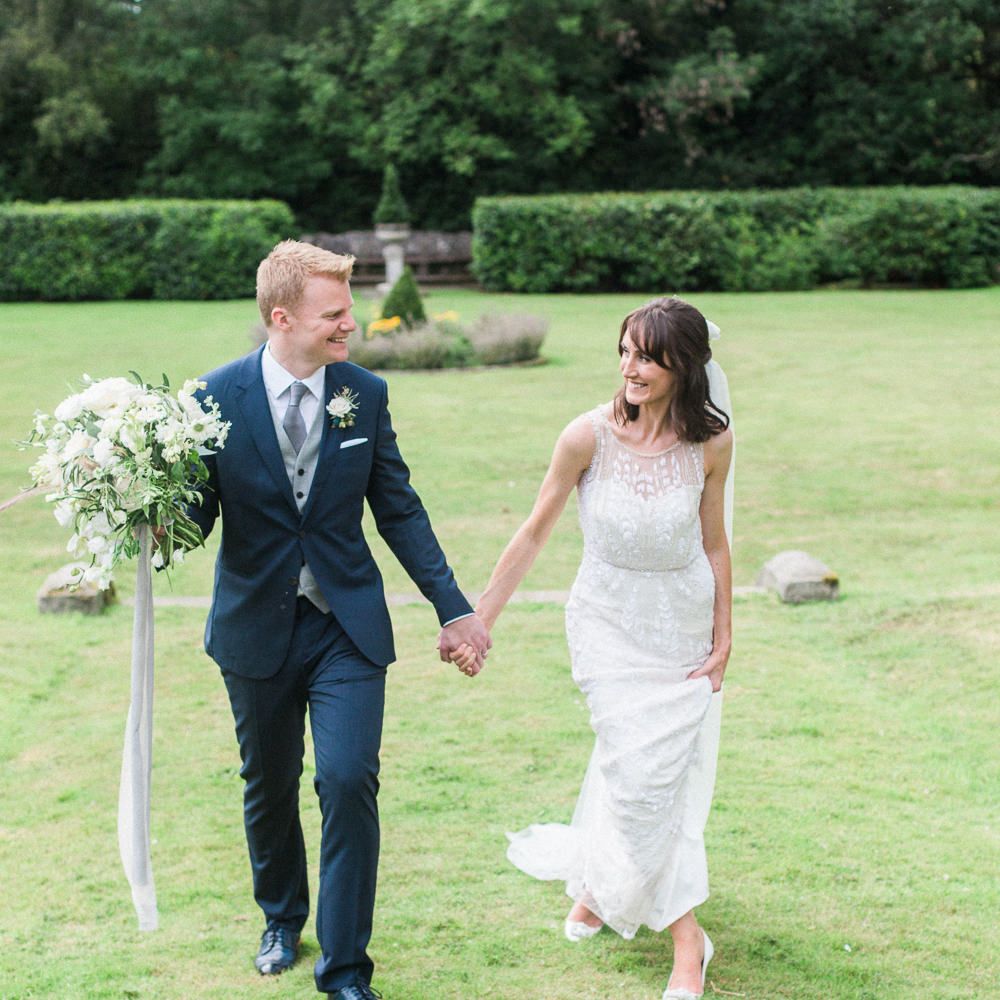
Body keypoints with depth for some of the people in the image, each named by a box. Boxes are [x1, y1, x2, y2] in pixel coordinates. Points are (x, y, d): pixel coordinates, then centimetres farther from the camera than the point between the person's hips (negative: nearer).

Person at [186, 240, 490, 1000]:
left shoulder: (365, 394, -3)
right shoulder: (220, 395, -9)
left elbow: (400, 510, 3)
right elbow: (199, 508, -6)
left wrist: (454, 608, 3)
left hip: (348, 626, 0)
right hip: (256, 628, 0)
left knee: (349, 780, -12)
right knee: (269, 787, 16)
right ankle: (282, 920, 44)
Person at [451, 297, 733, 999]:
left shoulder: (710, 441, -11)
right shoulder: (590, 436, -17)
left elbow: (713, 543, 2)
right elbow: (534, 533, -7)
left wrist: (724, 637, 5)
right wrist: (479, 622, -4)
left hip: (683, 624, 2)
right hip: (609, 622, -2)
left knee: (667, 766, 5)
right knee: (639, 766, -7)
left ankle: (599, 888, 30)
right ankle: (686, 935, 11)